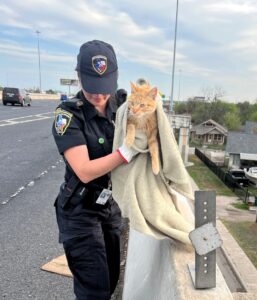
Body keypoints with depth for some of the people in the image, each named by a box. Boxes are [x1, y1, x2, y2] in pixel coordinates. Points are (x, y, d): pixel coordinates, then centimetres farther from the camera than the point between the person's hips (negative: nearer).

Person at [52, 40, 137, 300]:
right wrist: (128, 150, -34)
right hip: (79, 211, -5)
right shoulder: (67, 114, -19)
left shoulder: (118, 107, -3)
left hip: (110, 207, 6)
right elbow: (85, 171, -27)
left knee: (112, 279, 19)